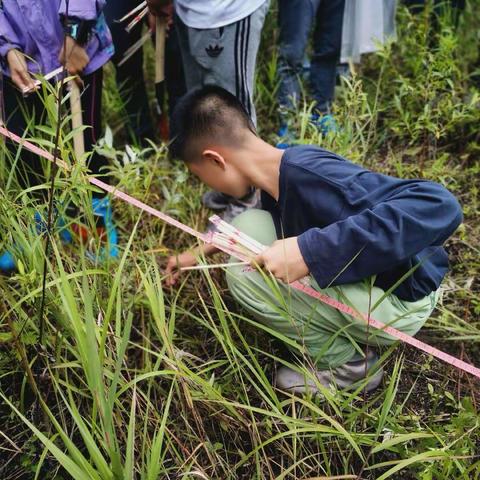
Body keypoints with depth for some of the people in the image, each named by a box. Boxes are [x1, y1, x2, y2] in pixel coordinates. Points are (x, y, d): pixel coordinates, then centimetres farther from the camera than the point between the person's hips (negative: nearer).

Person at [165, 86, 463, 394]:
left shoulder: (308, 177, -29)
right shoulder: (276, 174, -1)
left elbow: (439, 207, -40)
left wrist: (311, 250, -39)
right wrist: (200, 252, 25)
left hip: (400, 298, -8)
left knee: (245, 273, -19)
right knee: (248, 225, 2)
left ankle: (347, 363, 0)